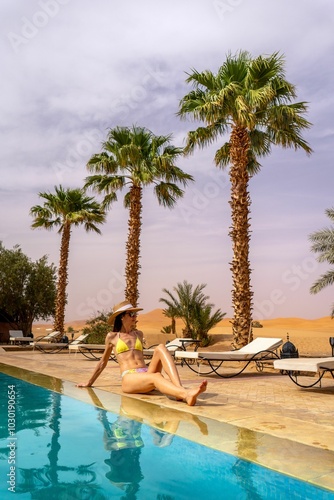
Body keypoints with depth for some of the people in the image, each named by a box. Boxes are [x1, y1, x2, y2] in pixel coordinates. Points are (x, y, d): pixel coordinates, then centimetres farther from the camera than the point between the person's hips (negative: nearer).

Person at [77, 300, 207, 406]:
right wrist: (89, 383, 28)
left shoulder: (139, 334, 23)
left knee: (161, 348, -24)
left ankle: (180, 389, -43)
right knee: (156, 377, -37)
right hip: (129, 378, -4)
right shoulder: (112, 336, 12)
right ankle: (187, 395, -64)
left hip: (146, 374, 5)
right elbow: (103, 362, 23)